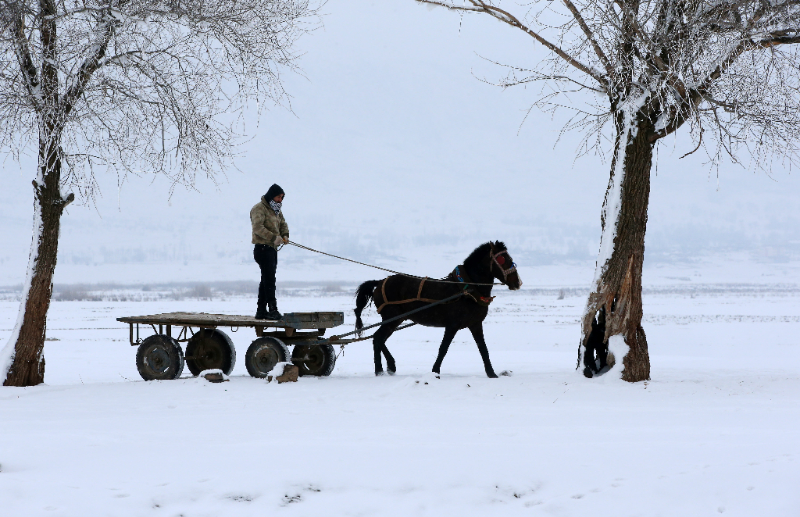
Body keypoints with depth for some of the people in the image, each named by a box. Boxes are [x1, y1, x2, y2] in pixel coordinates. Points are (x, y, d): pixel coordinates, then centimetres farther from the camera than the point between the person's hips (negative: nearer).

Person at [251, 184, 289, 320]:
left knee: (267, 279, 13)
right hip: (263, 248, -10)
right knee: (269, 279, -15)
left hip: (272, 249, 10)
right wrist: (273, 237, -30)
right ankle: (272, 310, -19)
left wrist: (285, 235, -4)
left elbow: (283, 224, 19)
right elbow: (258, 228, -23)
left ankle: (261, 311, 20)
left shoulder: (276, 210, 18)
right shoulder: (259, 209, -11)